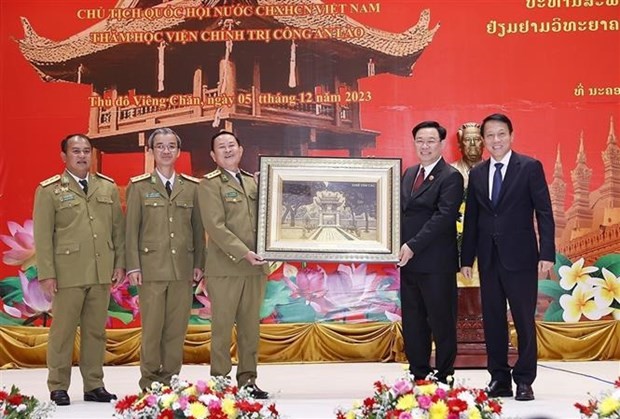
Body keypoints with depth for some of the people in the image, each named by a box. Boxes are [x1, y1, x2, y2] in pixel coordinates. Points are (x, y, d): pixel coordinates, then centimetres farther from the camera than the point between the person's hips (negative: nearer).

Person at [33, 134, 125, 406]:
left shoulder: (108, 187, 12)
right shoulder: (49, 190, 1)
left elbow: (118, 228, 11)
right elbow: (42, 235, -2)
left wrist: (119, 263, 5)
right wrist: (47, 274, -7)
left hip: (102, 273, 3)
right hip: (67, 273, -3)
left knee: (96, 331, 8)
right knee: (63, 331, 3)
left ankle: (94, 385, 17)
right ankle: (58, 387, 14)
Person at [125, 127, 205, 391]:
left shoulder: (192, 187, 11)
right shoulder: (139, 187, 6)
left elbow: (198, 228, 11)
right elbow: (131, 229, 2)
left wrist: (199, 263, 5)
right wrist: (133, 266, -4)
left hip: (183, 268, 2)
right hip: (151, 268, -2)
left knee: (177, 328, 5)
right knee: (152, 327, 0)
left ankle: (170, 379, 15)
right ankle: (149, 382, 12)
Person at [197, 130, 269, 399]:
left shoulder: (254, 182, 16)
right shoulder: (210, 184, -1)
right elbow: (216, 227, -11)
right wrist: (243, 253, -18)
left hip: (256, 267, 5)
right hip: (225, 268, -5)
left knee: (250, 327, 8)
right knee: (222, 327, 0)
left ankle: (248, 380, 16)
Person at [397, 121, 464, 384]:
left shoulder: (450, 177, -7)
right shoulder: (409, 174, 17)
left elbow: (444, 216, -18)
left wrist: (413, 246, -22)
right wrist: (400, 246, 1)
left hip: (436, 263, -7)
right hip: (408, 261, 7)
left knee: (442, 323, 3)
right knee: (412, 323, 13)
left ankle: (444, 379, 13)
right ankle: (418, 375, 23)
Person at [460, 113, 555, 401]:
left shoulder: (530, 167, -2)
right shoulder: (477, 174, 11)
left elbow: (544, 213, -5)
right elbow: (471, 219, 12)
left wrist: (547, 254, -12)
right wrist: (466, 258, 8)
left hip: (520, 257, -4)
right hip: (488, 258, 4)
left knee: (524, 321, 2)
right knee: (492, 321, 8)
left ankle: (524, 380, 13)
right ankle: (499, 379, 19)